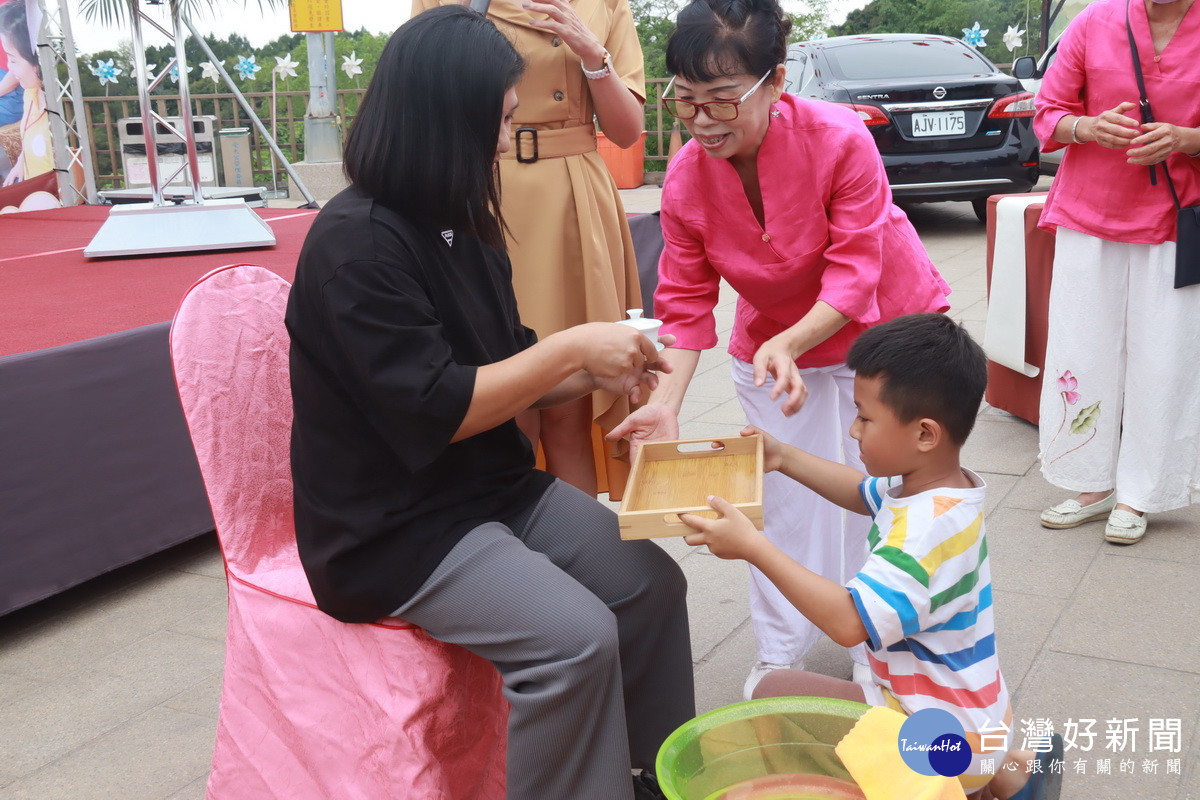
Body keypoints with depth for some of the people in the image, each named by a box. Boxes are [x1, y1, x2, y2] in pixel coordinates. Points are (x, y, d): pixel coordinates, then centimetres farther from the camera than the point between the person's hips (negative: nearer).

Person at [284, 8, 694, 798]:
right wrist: (570, 348, -18)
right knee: (574, 635, -24)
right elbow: (436, 410, -23)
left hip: (494, 487, 8)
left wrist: (595, 369, -3)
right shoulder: (354, 242, -19)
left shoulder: (465, 229, 7)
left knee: (651, 581, -3)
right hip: (396, 525, -8)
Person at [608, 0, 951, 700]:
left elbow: (853, 277, -29)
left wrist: (788, 344, -46)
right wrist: (666, 403, -28)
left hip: (880, 329, -2)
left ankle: (879, 655, 25)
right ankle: (781, 655, 25)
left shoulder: (840, 140, -30)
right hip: (773, 342, 3)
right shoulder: (686, 179, -20)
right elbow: (686, 304, -15)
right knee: (784, 498, 7)